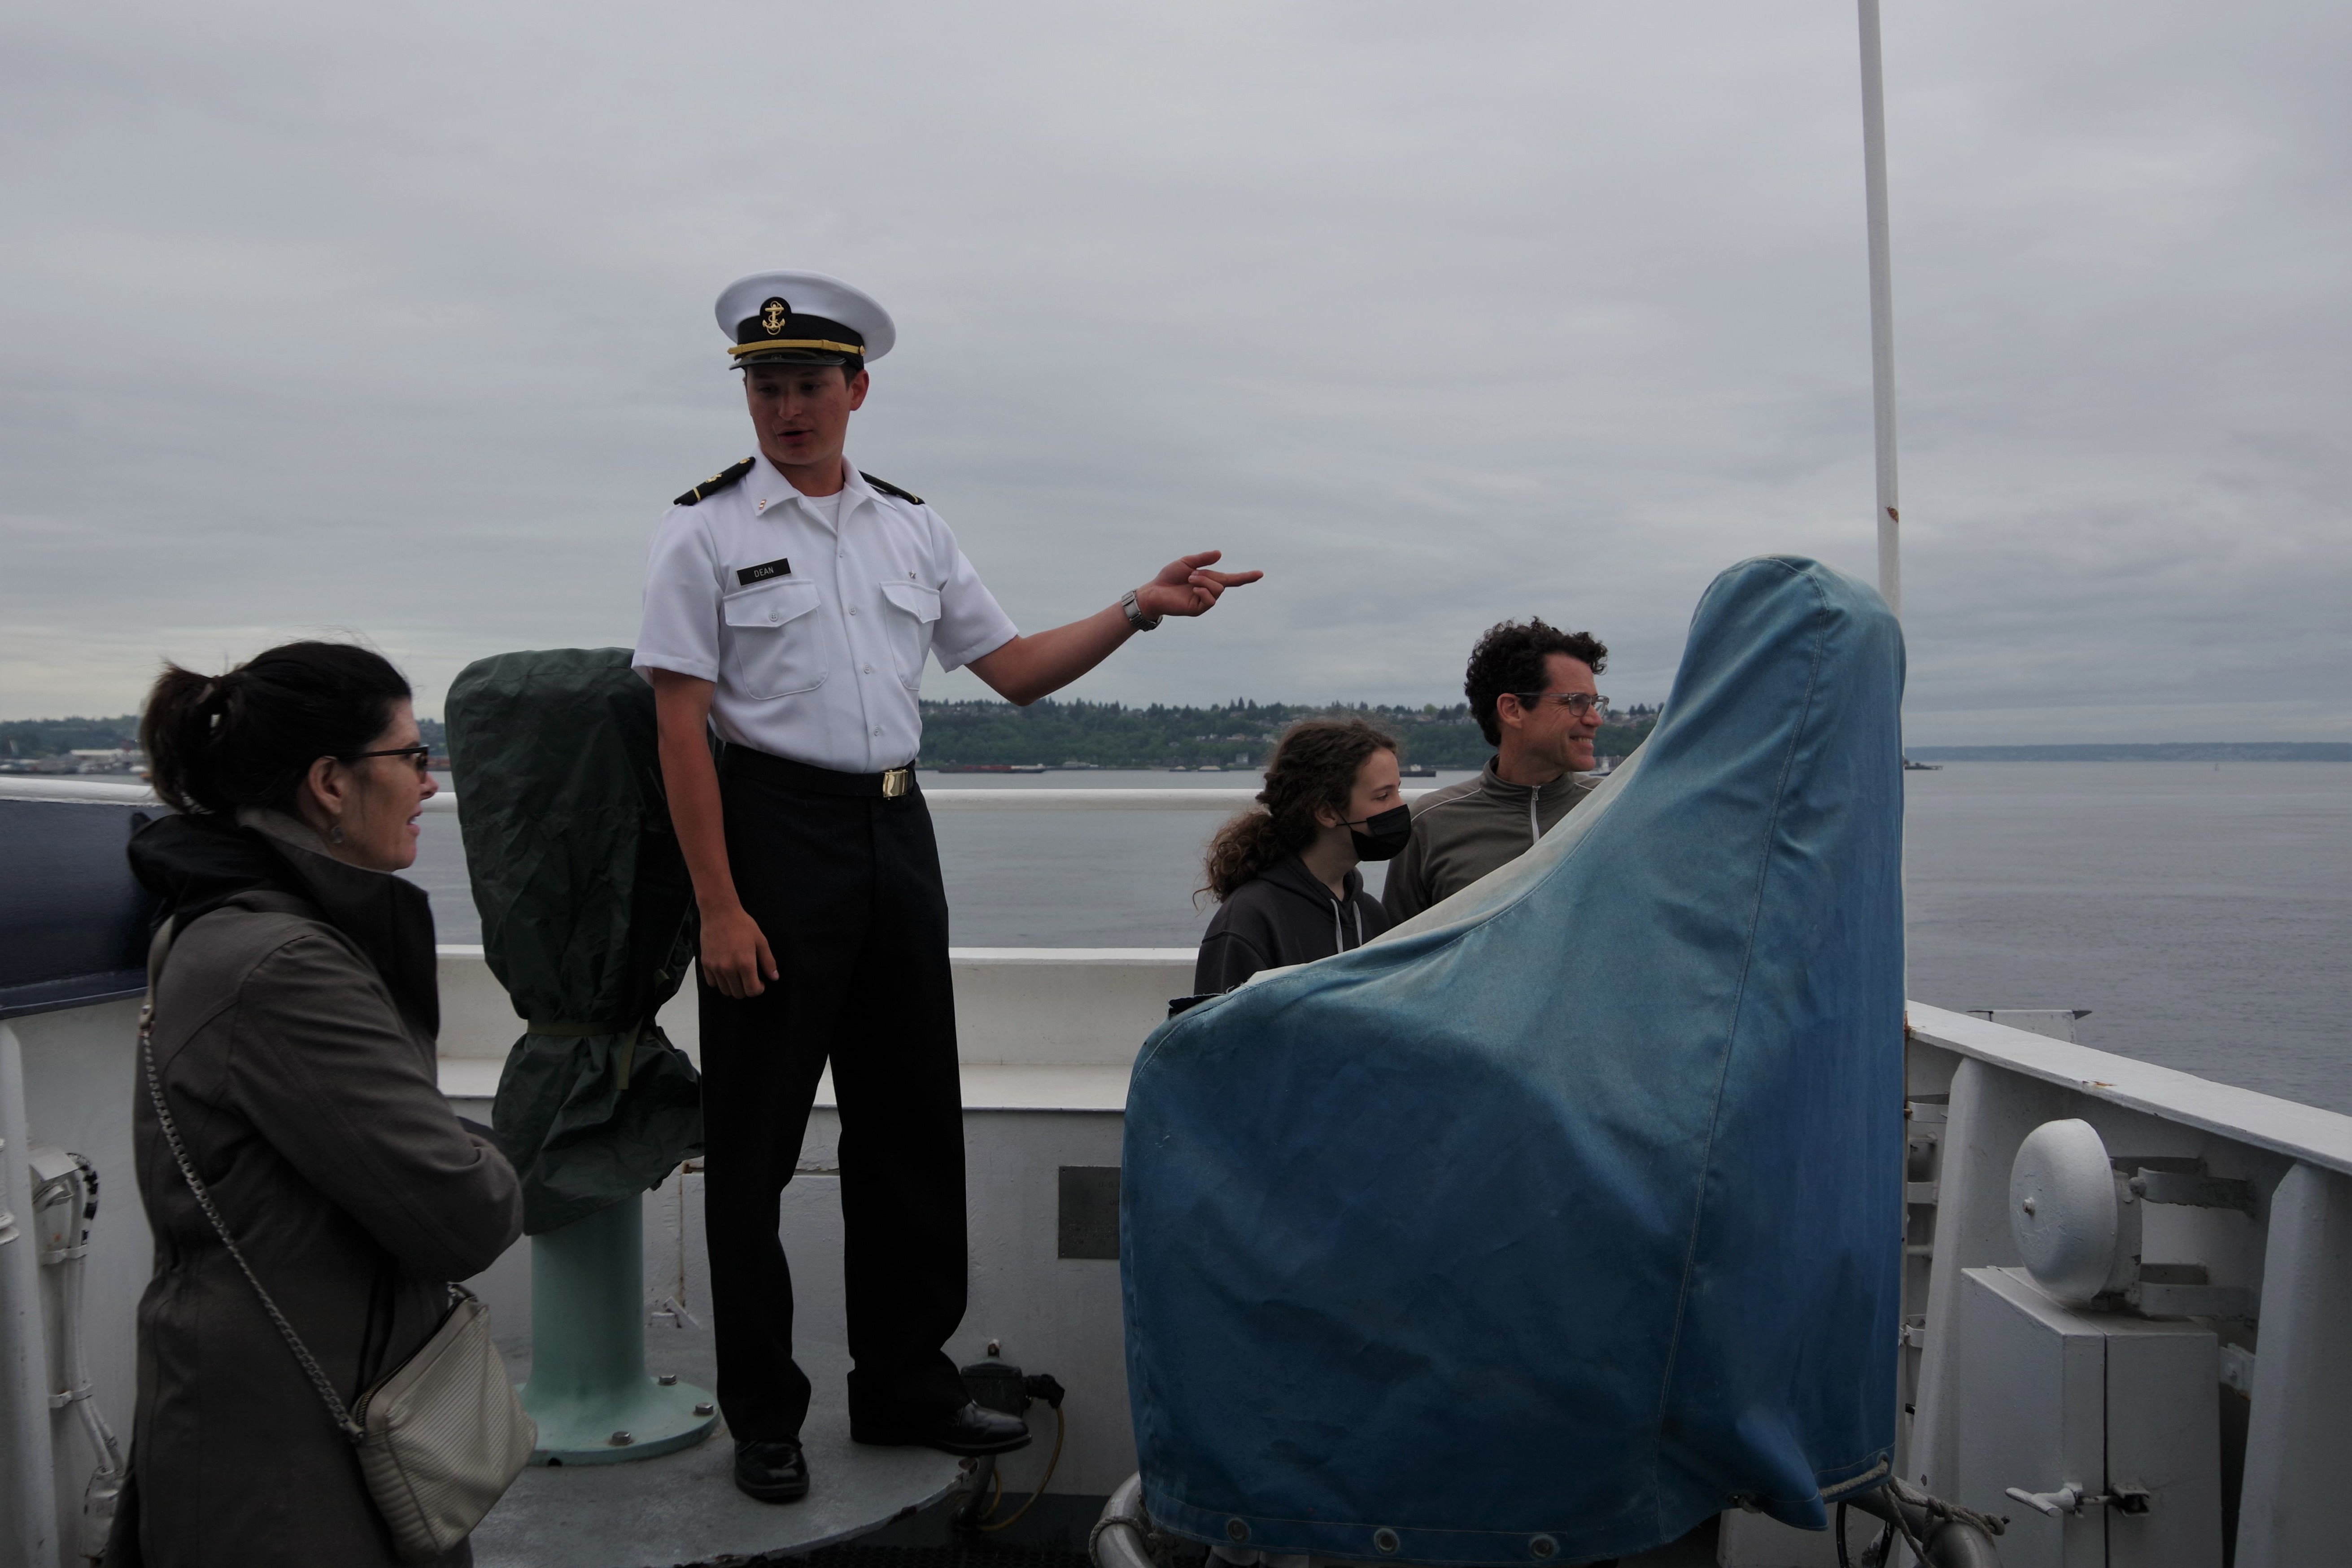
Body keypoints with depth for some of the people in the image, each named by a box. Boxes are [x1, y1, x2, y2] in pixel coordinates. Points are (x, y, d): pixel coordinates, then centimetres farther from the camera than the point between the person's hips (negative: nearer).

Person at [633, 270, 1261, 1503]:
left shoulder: (911, 529, 11)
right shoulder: (707, 533, -3)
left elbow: (1016, 670, 13)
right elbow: (680, 727, -9)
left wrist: (1142, 609, 1)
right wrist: (719, 908, -15)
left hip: (897, 832, 5)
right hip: (775, 832, -5)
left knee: (911, 1121, 12)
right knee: (756, 1134, 4)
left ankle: (905, 1386, 29)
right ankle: (762, 1416, 22)